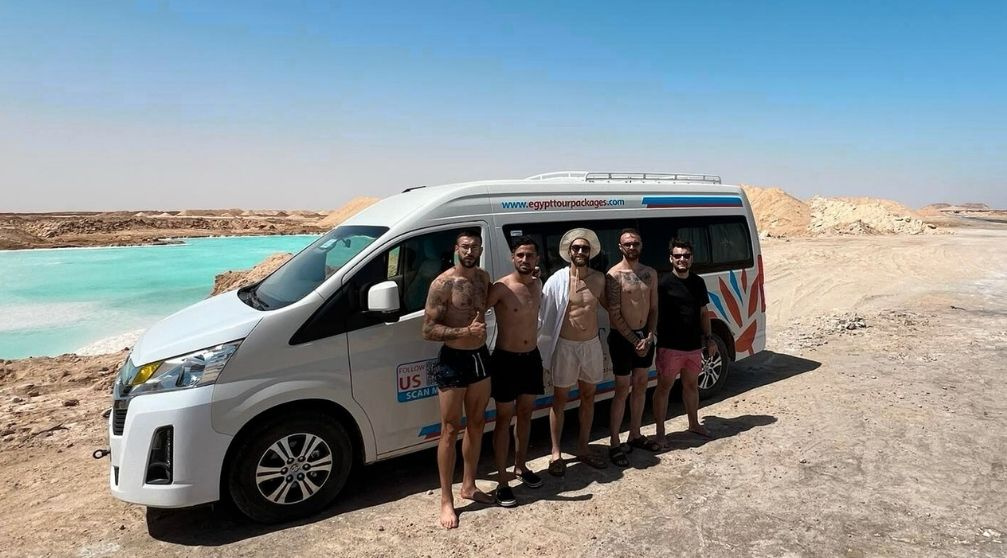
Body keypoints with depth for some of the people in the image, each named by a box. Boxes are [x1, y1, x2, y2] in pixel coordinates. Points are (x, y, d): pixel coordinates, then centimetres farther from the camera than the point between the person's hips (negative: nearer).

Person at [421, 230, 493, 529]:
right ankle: (446, 501, 15)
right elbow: (428, 330, -18)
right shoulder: (443, 284, -16)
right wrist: (466, 331, -28)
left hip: (480, 357, 7)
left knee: (476, 425, 16)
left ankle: (469, 486, 32)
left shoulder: (484, 278, 6)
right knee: (450, 431, 2)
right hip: (453, 361, -7)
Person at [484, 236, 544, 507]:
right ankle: (502, 481, 12)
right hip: (506, 360, -6)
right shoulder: (501, 288, -17)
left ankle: (521, 467, 35)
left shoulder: (537, 284, 4)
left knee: (525, 414, 17)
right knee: (504, 419, 3)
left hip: (532, 358, 6)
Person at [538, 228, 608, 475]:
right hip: (566, 346, -5)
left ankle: (583, 449, 30)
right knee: (560, 400, 7)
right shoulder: (557, 280, -13)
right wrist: (538, 342, -15)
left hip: (592, 345, 5)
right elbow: (542, 314, -13)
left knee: (588, 397, 15)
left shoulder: (598, 278, 1)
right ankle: (556, 454, 18)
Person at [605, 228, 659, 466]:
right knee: (622, 390, -2)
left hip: (646, 336, 6)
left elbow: (654, 308, 7)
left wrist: (649, 337, -6)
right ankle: (614, 444, 7)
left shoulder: (650, 273, 6)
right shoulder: (614, 275, -13)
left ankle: (635, 435, 29)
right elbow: (615, 315, -15)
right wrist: (634, 340, -15)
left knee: (640, 386, 14)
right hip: (622, 338, -6)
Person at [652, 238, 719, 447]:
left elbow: (703, 312, 15)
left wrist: (709, 338, 10)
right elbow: (654, 314, -10)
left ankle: (694, 424, 38)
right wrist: (653, 340, -16)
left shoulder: (698, 282, 7)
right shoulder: (663, 283, -11)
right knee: (664, 387, 4)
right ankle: (660, 432, 14)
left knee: (691, 385, 20)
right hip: (669, 347, -6)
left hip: (694, 346, 6)